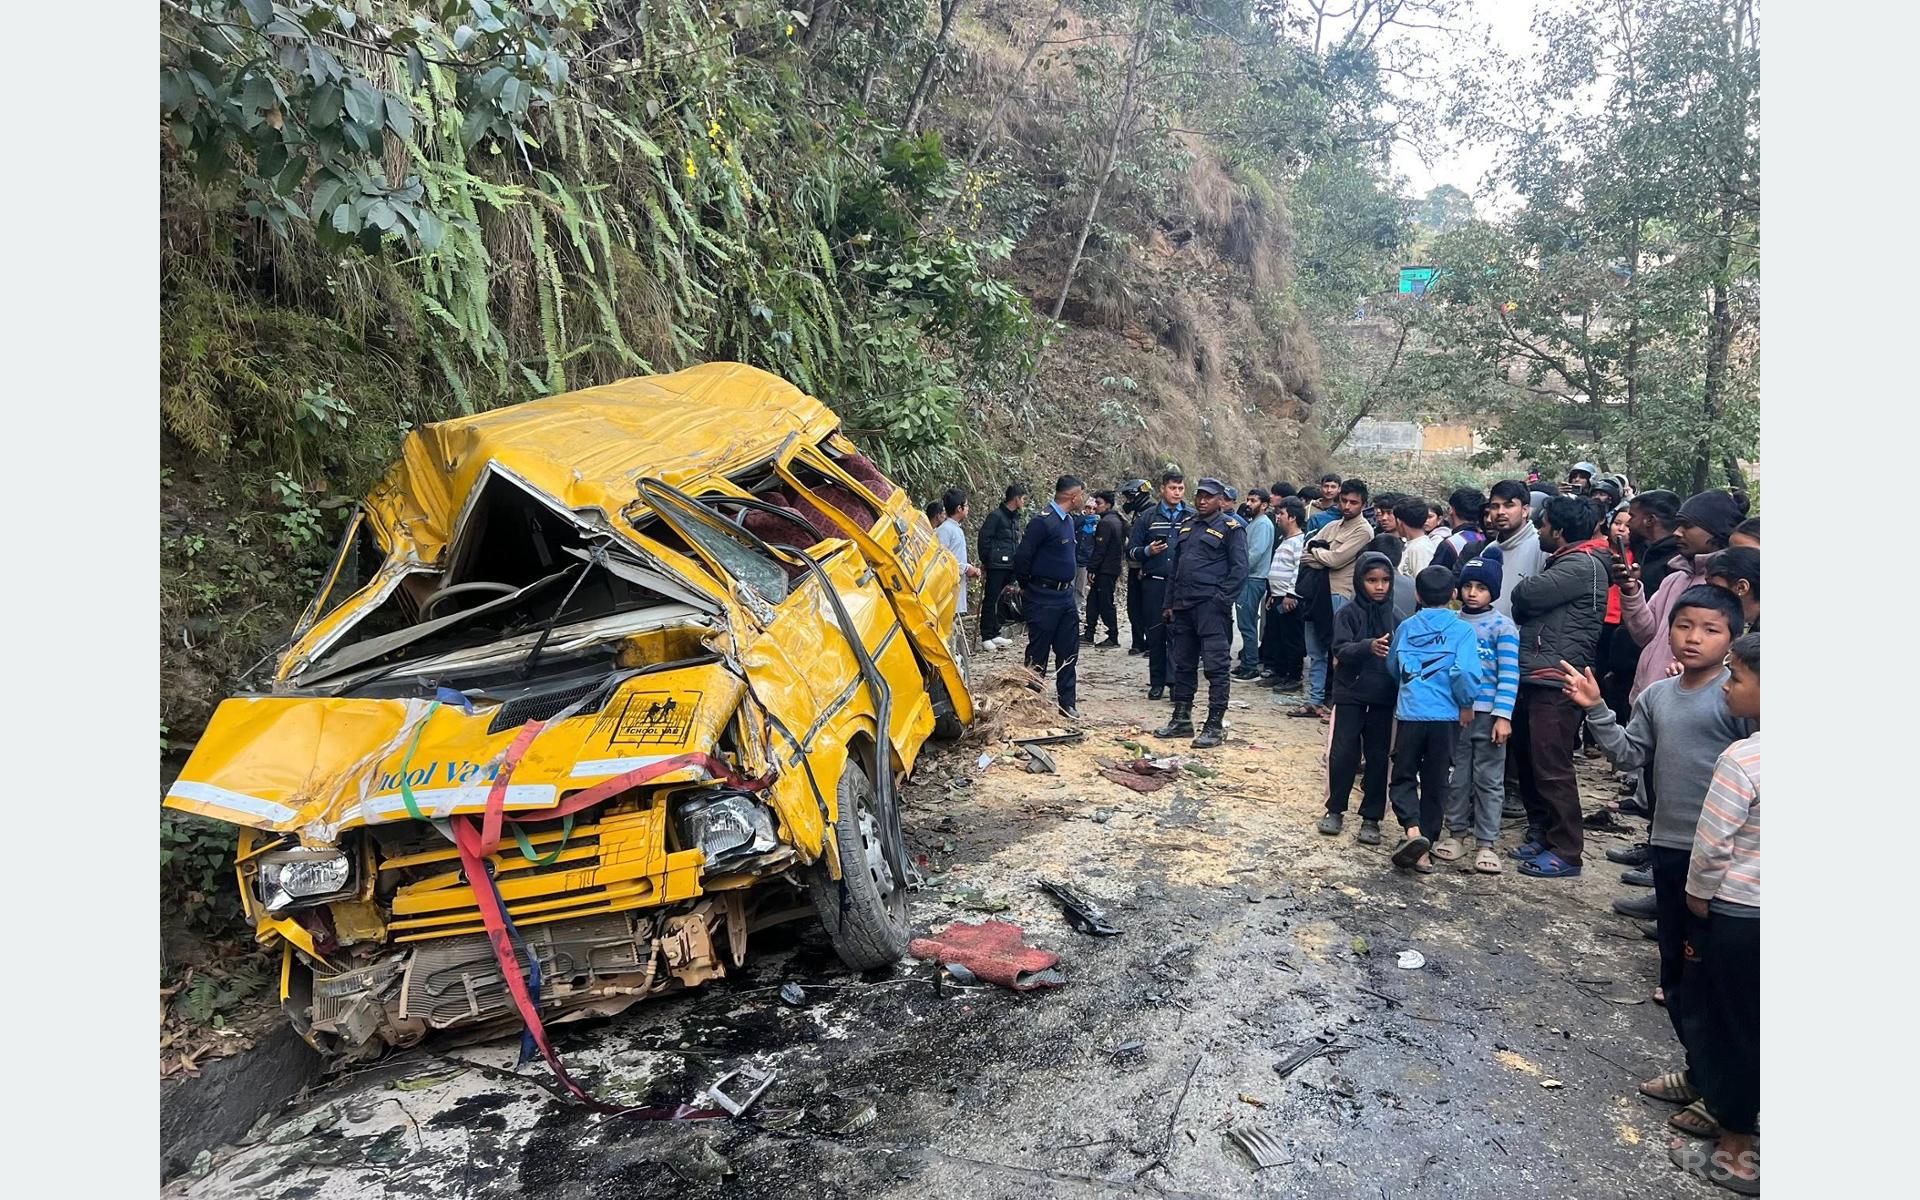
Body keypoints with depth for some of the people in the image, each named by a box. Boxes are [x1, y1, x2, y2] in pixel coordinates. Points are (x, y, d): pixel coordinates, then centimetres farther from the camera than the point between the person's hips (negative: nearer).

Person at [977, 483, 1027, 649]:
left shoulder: (1016, 517, 16)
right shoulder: (996, 516, -10)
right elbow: (984, 538, -9)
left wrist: (1017, 561, 15)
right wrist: (985, 561, -5)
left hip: (1010, 566, 8)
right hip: (997, 566, -8)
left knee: (1001, 601, 11)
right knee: (991, 600, -3)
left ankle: (995, 634, 19)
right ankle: (986, 637, 2)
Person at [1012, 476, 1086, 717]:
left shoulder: (1069, 521, 11)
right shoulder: (1043, 522, -17)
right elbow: (1021, 557, -18)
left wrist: (1067, 586, 14)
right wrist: (1027, 588, -5)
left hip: (1066, 595, 8)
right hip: (1043, 598, -8)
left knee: (1068, 651, 10)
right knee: (1038, 652, 1)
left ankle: (1067, 703, 19)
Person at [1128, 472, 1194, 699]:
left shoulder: (1194, 517, 7)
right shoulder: (1147, 518, 9)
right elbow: (1131, 551, 8)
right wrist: (1147, 551, -11)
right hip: (1154, 585, 1)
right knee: (1156, 634, 5)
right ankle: (1157, 682, 16)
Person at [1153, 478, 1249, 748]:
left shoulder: (1231, 527, -3)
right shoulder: (1187, 525, 18)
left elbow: (1239, 568, -8)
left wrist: (1222, 600, -16)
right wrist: (1170, 603, 16)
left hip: (1212, 607, -7)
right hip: (1183, 606, 7)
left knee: (1215, 665, -5)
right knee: (1183, 664, 12)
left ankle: (1215, 725, 0)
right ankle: (1181, 720, 22)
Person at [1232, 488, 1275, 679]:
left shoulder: (1263, 523, -11)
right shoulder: (1252, 523, 18)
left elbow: (1256, 553, -20)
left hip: (1253, 580, -10)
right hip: (1247, 579, 10)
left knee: (1247, 626, -8)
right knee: (1247, 625, 14)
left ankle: (1251, 668, -3)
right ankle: (1246, 663, 21)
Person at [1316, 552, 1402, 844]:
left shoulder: (1395, 615, 3)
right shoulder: (1347, 613, -4)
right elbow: (1341, 650, -17)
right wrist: (1369, 647, -34)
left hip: (1384, 697, 2)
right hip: (1350, 694, -2)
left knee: (1378, 757, 7)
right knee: (1343, 753, 0)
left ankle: (1371, 818, 17)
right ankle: (1335, 810, 18)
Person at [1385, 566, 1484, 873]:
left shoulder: (1406, 627, 5)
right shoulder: (1462, 629, -5)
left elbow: (1392, 666, 17)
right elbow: (1465, 672, -16)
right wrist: (1467, 704, -1)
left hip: (1409, 713, 1)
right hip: (1445, 716, -1)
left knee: (1403, 777, 10)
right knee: (1435, 784, 10)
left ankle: (1412, 830, -16)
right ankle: (1423, 851, 14)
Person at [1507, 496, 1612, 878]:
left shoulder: (1582, 565, -11)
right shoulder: (1565, 562, 22)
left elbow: (1526, 595, -18)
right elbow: (1528, 607, 20)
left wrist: (1522, 596, 3)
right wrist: (1525, 608, -1)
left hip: (1556, 682, -10)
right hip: (1535, 677, 10)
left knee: (1551, 768, -7)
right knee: (1527, 760, 16)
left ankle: (1565, 852, 1)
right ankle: (1541, 833, 28)